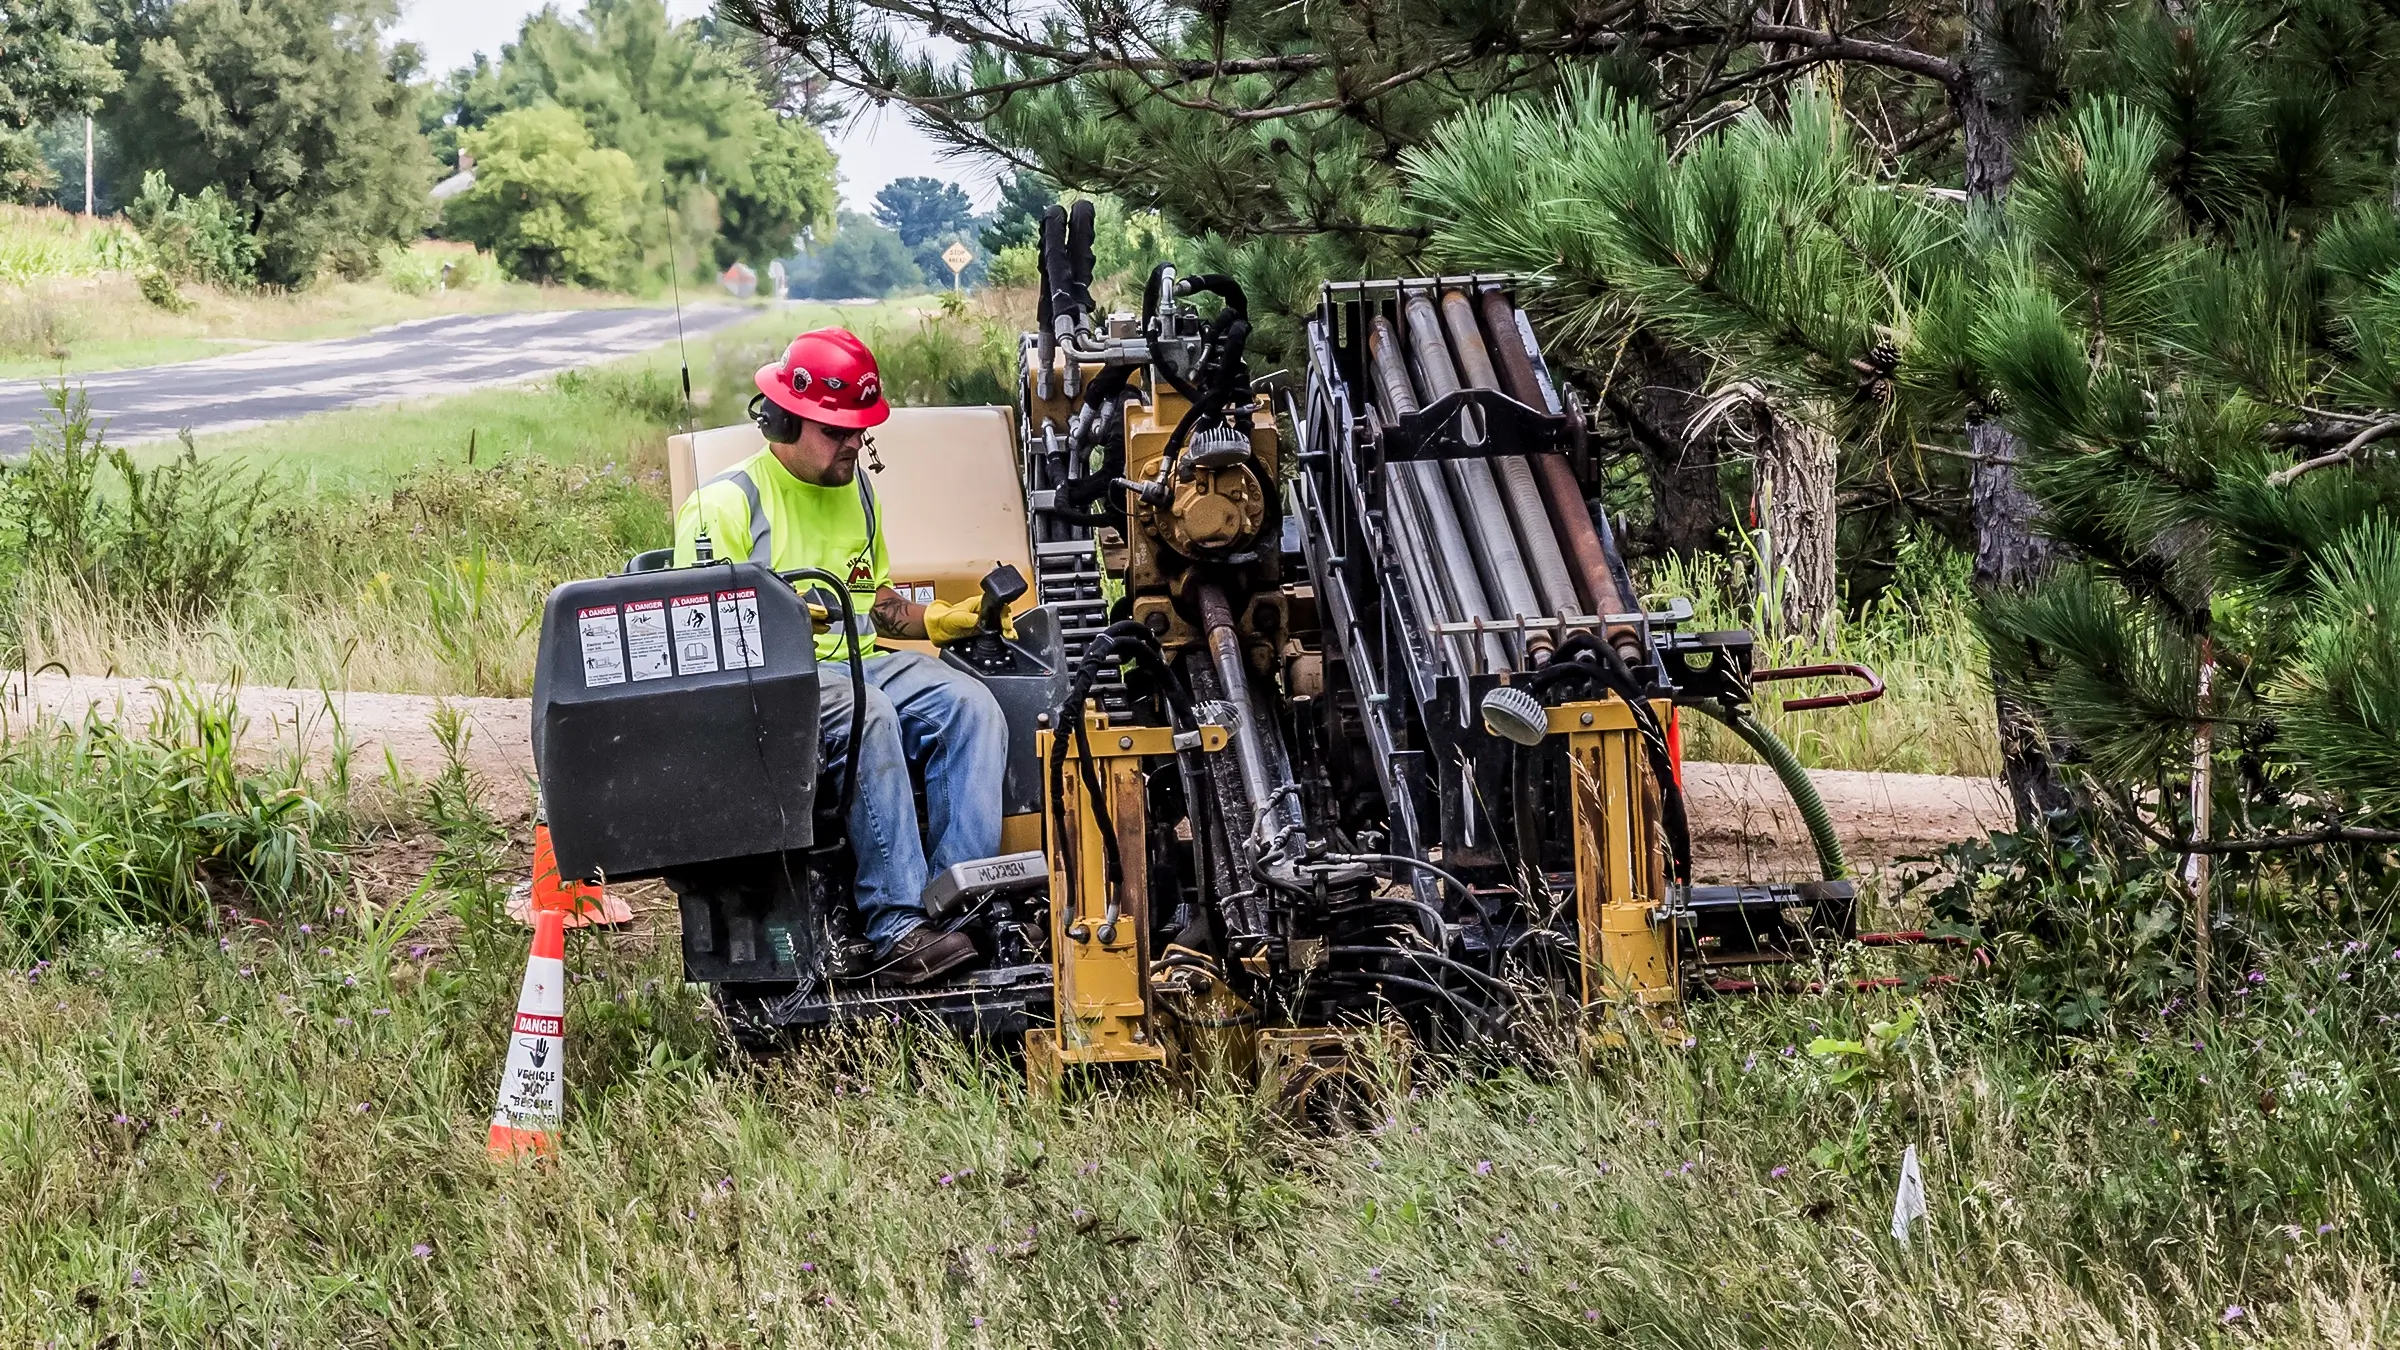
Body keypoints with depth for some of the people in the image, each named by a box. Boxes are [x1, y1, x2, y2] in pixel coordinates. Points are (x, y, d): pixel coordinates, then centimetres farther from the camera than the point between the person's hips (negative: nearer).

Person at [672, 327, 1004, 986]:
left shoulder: (855, 490, 23)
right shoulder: (727, 501, -1)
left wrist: (938, 621, 14)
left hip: (864, 661, 7)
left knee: (971, 706, -21)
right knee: (868, 714, -37)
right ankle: (896, 928, -41)